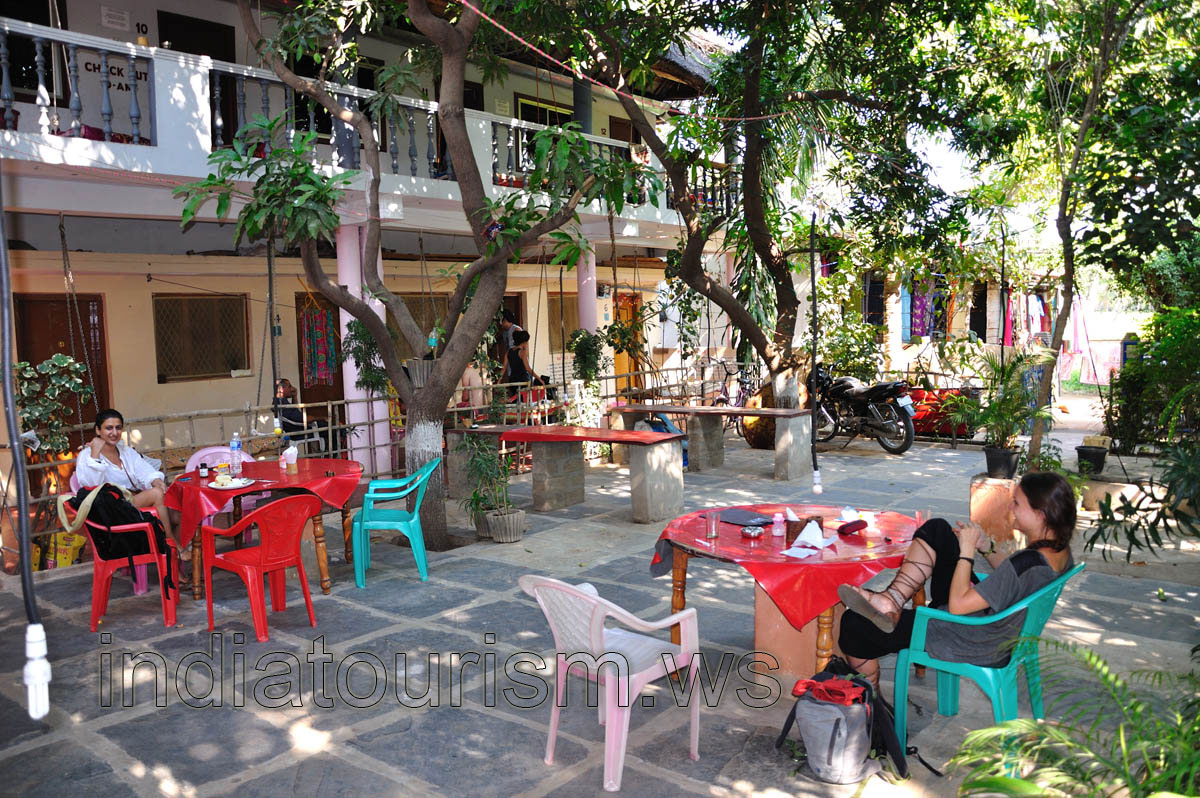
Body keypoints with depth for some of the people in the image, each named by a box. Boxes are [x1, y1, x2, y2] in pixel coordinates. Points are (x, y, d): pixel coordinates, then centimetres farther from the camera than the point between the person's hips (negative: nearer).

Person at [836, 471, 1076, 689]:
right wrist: (986, 546, 1)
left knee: (854, 624, 2)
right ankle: (892, 600, -6)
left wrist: (967, 550, -20)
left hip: (968, 647, -9)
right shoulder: (1060, 550, -7)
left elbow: (957, 605, -29)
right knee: (937, 528, -1)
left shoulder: (1029, 564, -35)